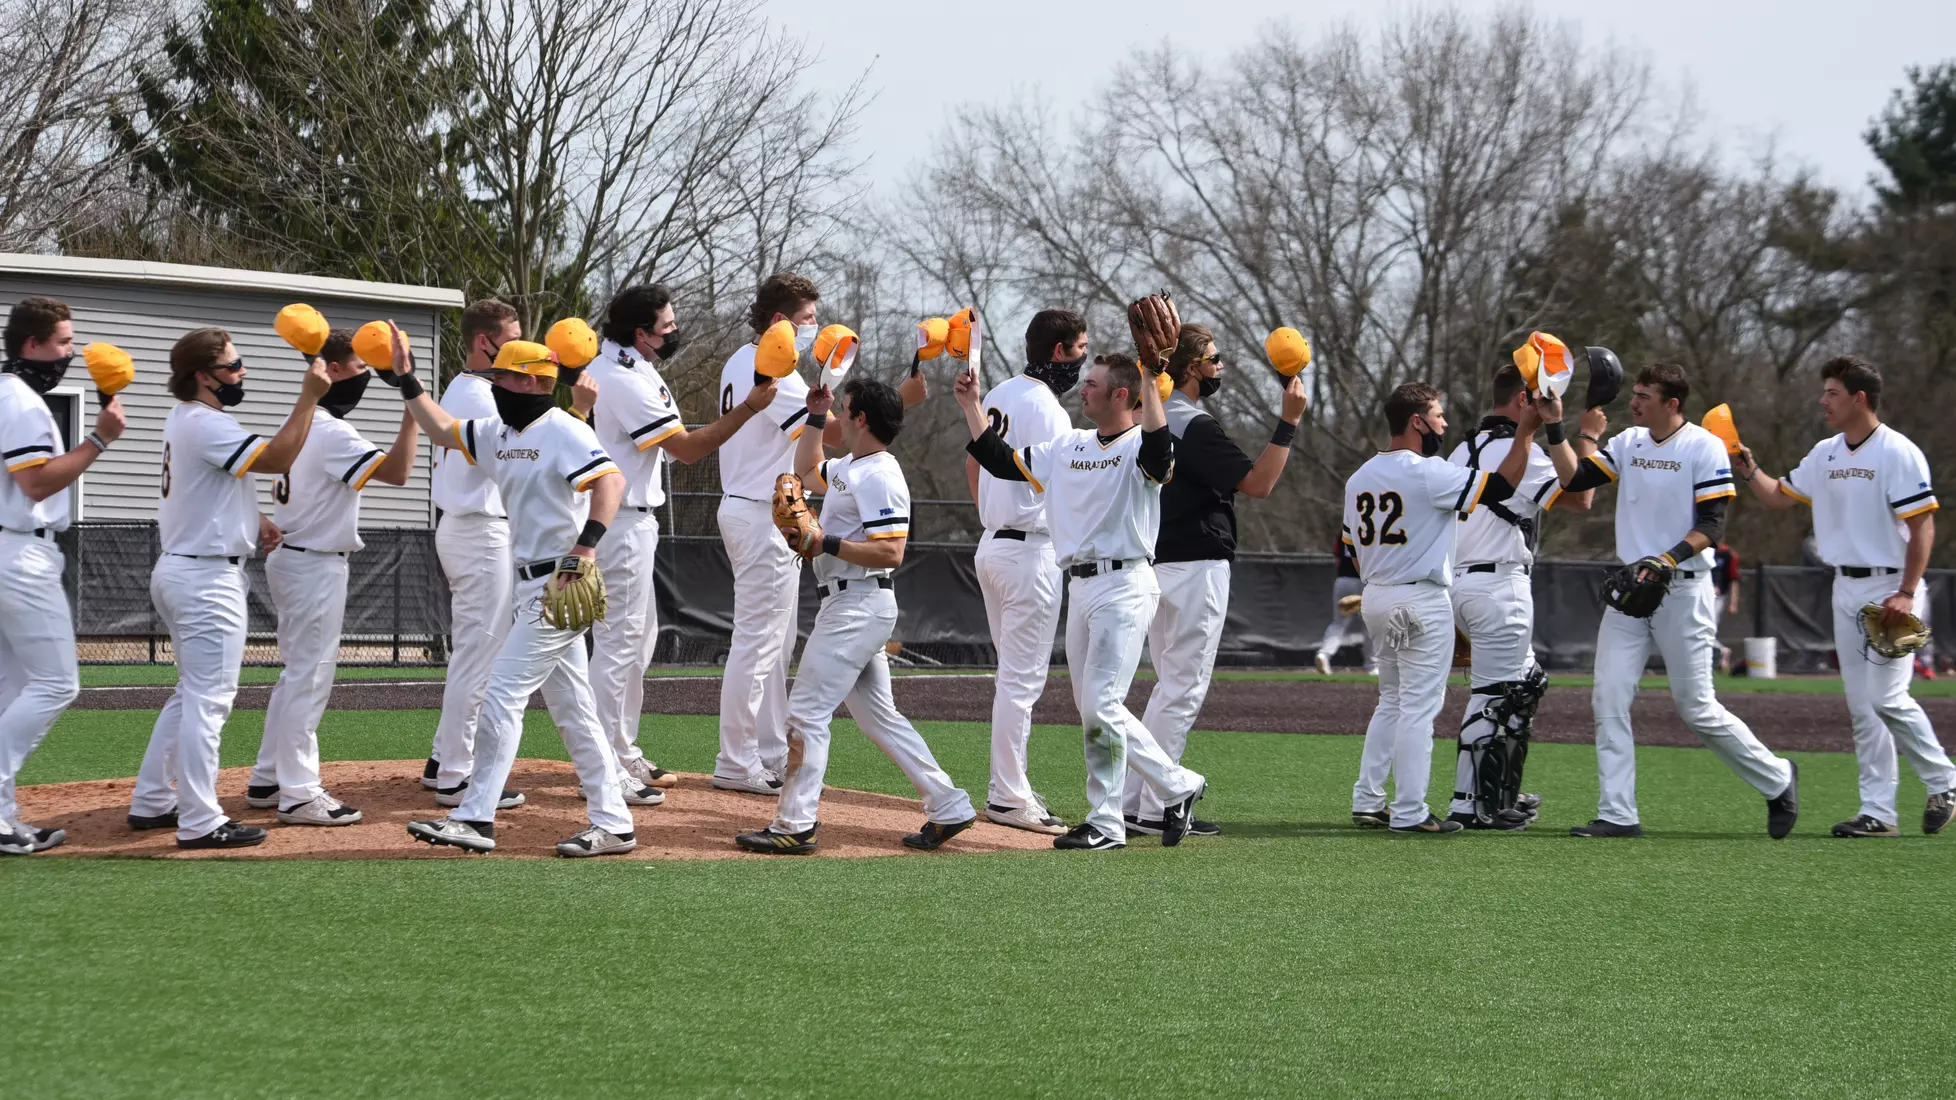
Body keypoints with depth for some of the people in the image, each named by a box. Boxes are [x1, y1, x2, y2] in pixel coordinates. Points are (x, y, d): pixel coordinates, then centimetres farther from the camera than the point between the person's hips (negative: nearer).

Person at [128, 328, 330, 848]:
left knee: (192, 693, 19)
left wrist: (251, 521, 10)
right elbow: (278, 458, -25)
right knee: (209, 698, -8)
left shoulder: (181, 419, 14)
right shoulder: (207, 425, -18)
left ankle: (150, 802, 20)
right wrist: (309, 397, -23)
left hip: (177, 571, 11)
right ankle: (200, 823, -9)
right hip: (208, 578, -11)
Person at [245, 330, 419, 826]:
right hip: (316, 566, -10)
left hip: (289, 557, 10)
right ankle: (299, 794, -5)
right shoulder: (333, 433, -20)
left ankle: (268, 781, 21)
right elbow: (396, 471, -30)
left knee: (298, 672, 17)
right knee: (310, 676, -7)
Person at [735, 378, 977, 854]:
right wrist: (816, 417, 24)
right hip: (850, 605, 11)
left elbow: (891, 553, -23)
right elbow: (806, 470, 36)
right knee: (878, 716, 13)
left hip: (858, 606, -11)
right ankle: (948, 807, 13)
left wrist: (825, 544, -22)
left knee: (807, 711, -9)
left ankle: (793, 827, -8)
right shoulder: (848, 468, 15)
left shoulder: (878, 476, -16)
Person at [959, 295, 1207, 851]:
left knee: (1100, 703, -13)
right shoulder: (1069, 446, 16)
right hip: (1080, 588, 9)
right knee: (1095, 708, 9)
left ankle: (1106, 822, -3)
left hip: (1124, 585, -9)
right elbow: (1001, 460, 18)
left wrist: (1150, 376, -35)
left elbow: (1160, 450, -33)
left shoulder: (1138, 447, -9)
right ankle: (1178, 785, 18)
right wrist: (971, 405, 13)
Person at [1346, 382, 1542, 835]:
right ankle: (1409, 812, -4)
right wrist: (1526, 430, -12)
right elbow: (1501, 488, -16)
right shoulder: (1428, 473, -15)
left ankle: (1367, 802, 16)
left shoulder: (1359, 478, 9)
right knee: (1419, 706, -4)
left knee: (1392, 701, 18)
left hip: (1377, 597, 8)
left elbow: (1351, 547, 13)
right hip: (1422, 601, -8)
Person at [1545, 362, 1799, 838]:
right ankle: (1617, 814, -2)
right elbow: (1574, 479, 4)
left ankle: (1776, 779, 18)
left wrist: (1668, 559, -26)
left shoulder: (1705, 448, -8)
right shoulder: (1628, 443, 10)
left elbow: (1712, 526, -13)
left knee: (1697, 709, -2)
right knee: (1608, 700, -5)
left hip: (1683, 590, -6)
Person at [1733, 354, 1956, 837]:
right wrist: (1748, 470, 3)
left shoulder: (1899, 453, -12)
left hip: (1890, 588, -7)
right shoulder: (1825, 454, 11)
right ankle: (1879, 812, 8)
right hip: (1846, 589, 7)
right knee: (1861, 706, 5)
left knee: (1886, 696, -15)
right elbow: (1778, 496, 22)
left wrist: (1906, 594, -20)